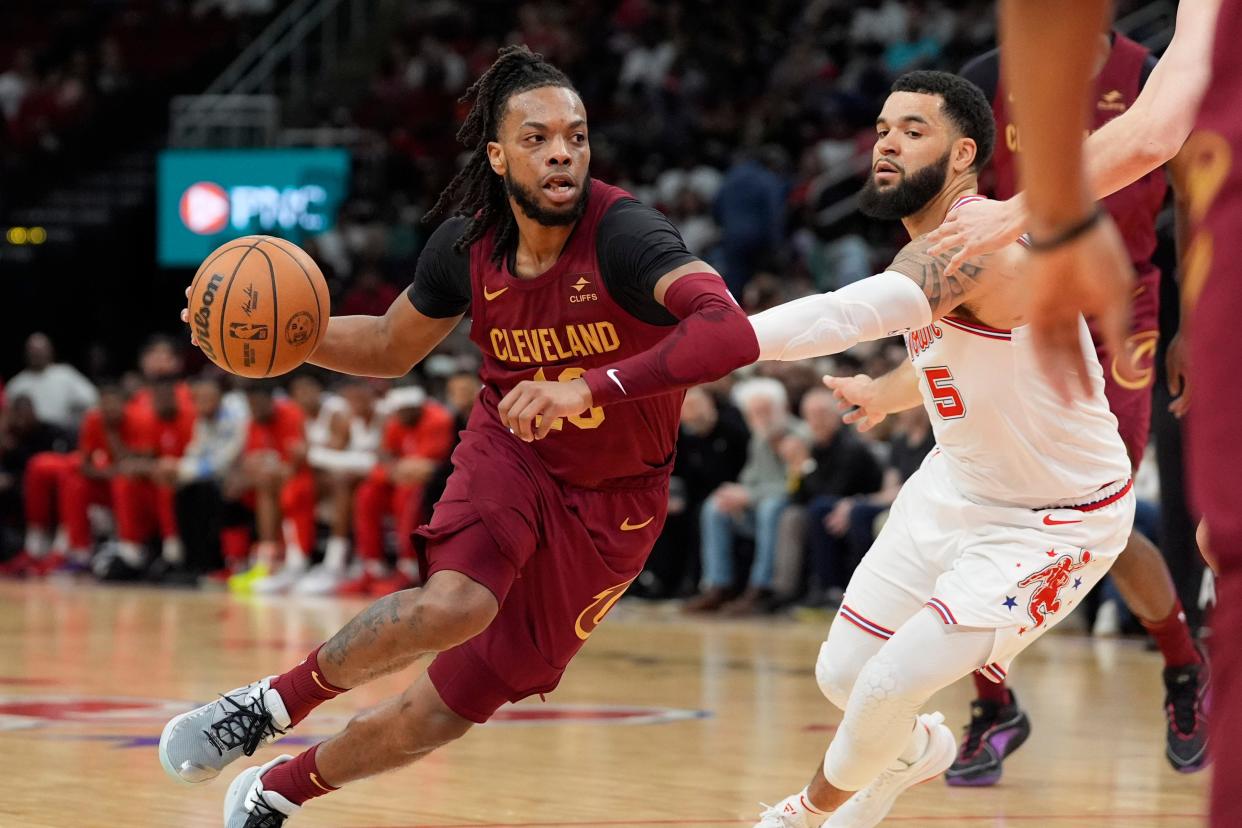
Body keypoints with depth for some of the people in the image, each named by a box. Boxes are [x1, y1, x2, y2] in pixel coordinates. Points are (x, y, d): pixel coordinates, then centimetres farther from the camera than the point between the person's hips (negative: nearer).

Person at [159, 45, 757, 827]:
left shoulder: (623, 234, -28)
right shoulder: (468, 244, -12)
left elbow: (732, 333, -46)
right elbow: (392, 347, 8)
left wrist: (592, 386, -55)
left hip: (609, 501, -1)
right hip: (510, 450, 2)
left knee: (446, 710, 3)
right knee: (453, 607, -32)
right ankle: (273, 702, -6)